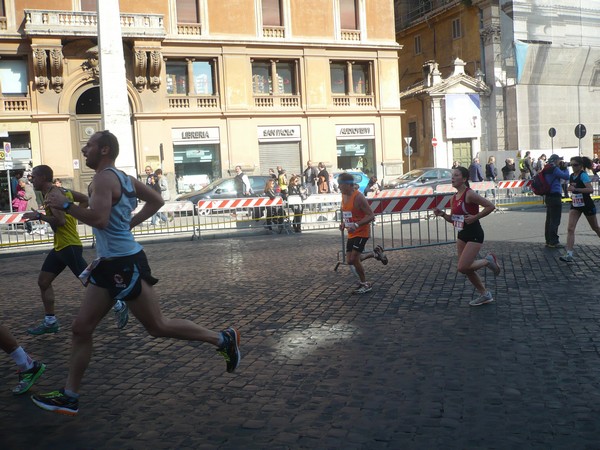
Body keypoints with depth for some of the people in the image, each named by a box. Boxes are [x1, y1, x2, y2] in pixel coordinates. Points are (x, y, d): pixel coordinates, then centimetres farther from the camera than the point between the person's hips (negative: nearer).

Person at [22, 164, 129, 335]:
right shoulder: (59, 190, 13)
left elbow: (60, 221, -27)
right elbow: (85, 200, 21)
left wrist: (38, 216, -17)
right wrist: (73, 213, 17)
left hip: (69, 246, -10)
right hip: (59, 246, 10)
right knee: (43, 281, 11)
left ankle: (119, 307, 5)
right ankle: (50, 322, 15)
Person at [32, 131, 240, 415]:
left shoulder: (104, 178, -14)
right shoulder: (122, 178, 15)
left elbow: (99, 219, -28)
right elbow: (156, 201, 22)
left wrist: (65, 204, -16)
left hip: (125, 264, -10)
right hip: (110, 264, 10)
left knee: (157, 327, 0)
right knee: (81, 328, 9)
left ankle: (223, 339, 13)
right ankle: (69, 397, 16)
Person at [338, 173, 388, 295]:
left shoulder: (358, 197, -20)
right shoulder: (344, 196, 6)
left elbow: (371, 216, -21)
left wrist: (356, 225, -31)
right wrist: (343, 223, 4)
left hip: (361, 232, -9)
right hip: (351, 233, 9)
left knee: (354, 259, -12)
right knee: (349, 261, 7)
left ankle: (365, 284, 8)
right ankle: (375, 253, 28)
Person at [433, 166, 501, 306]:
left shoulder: (470, 194, -17)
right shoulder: (454, 197, 7)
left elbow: (490, 206, -19)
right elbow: (453, 219, 15)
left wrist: (475, 217, -20)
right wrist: (442, 214, -2)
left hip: (474, 234, -8)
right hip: (462, 235, 9)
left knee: (462, 267, -14)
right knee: (467, 268, 11)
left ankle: (488, 260, 10)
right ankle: (485, 295, 26)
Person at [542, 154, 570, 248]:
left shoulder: (547, 169, 14)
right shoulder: (554, 169, -14)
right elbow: (566, 176, -16)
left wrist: (562, 168, 7)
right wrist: (565, 168, 0)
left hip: (548, 196, 10)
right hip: (555, 196, -10)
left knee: (549, 219, 14)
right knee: (555, 221, -6)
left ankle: (548, 241, 19)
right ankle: (553, 242, -4)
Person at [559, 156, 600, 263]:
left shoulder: (583, 175, -16)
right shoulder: (571, 176, 4)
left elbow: (591, 189, -27)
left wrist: (575, 189, -33)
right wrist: (573, 195, 3)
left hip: (587, 205, -5)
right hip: (575, 206, 6)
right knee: (570, 229, -12)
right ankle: (569, 255, -17)